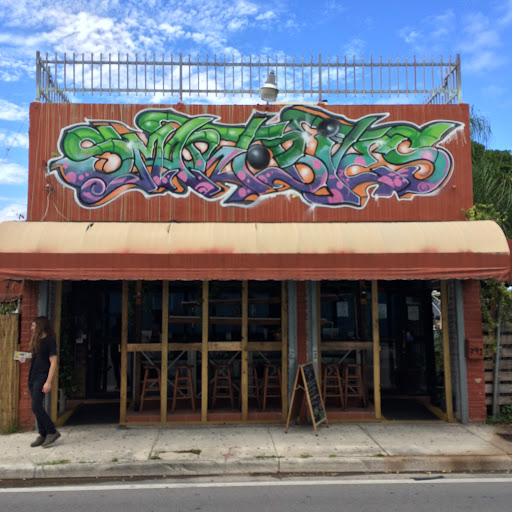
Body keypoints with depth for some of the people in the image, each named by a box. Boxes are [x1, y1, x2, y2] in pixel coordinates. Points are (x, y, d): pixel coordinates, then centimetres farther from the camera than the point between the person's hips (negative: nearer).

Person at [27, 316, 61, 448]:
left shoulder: (49, 341, -10)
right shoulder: (37, 341, 15)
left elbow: (53, 363, -14)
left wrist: (48, 382, -19)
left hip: (42, 378, -8)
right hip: (32, 378, 8)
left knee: (36, 407, -13)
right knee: (37, 408, 9)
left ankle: (52, 432, -3)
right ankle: (43, 435, 16)